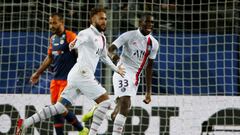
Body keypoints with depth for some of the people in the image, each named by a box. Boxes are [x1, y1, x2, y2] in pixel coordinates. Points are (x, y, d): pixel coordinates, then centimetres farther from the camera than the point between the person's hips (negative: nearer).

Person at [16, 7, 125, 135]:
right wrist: (73, 44, -54)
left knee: (60, 107, 6)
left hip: (77, 75, 9)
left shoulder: (102, 38, 21)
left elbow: (104, 56, 39)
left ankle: (25, 123, 3)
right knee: (105, 101, -6)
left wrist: (116, 69, 47)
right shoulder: (87, 33, -8)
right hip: (82, 73, -9)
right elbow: (79, 39, -30)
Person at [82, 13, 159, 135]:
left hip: (135, 78, 6)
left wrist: (148, 91, 12)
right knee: (125, 102, -24)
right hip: (123, 72, -6)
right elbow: (110, 49, -12)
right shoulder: (129, 36, -7)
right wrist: (113, 55, -38)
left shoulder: (154, 43, 9)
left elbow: (149, 67, 13)